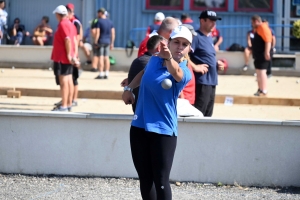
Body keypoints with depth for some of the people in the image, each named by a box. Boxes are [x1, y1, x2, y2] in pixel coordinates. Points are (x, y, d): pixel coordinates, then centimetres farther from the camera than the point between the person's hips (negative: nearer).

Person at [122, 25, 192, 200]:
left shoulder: (184, 73, -14)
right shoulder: (155, 59, 3)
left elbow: (176, 72, -41)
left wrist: (169, 58, -61)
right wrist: (129, 88, 16)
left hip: (163, 131, -6)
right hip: (139, 127, 6)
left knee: (161, 182, -10)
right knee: (145, 180, 11)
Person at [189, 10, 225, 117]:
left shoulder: (209, 38, 18)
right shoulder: (196, 37, -11)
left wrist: (217, 64, 10)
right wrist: (195, 67, -21)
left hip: (211, 82, 10)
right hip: (202, 82, -10)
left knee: (207, 116, 13)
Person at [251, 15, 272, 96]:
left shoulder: (263, 28, -15)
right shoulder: (258, 29, 18)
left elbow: (268, 41, -23)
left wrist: (267, 52, -28)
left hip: (263, 55, -11)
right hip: (258, 55, 11)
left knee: (261, 71, -13)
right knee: (258, 72, 13)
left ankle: (263, 91, -14)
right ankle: (260, 89, 19)